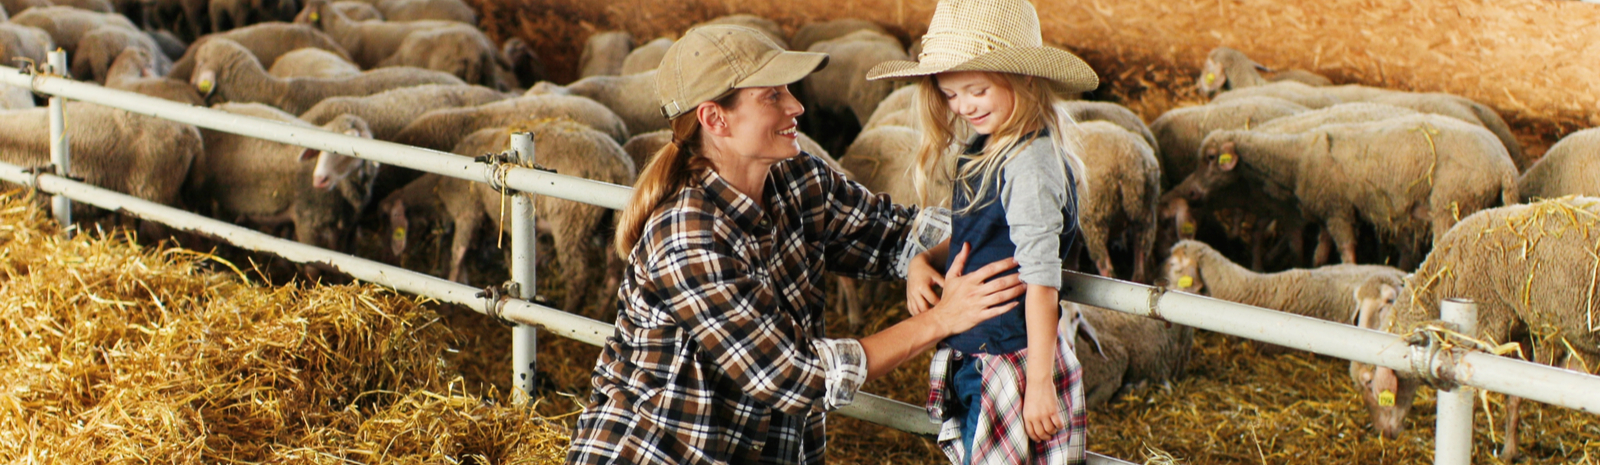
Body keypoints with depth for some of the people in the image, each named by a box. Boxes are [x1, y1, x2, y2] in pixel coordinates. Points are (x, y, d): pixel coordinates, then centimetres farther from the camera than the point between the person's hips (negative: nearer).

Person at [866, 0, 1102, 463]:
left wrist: (1040, 383, -21)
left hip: (1013, 361, -9)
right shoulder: (981, 151, 7)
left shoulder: (1030, 164, -21)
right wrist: (923, 261, -2)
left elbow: (1042, 283, -22)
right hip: (974, 359, 9)